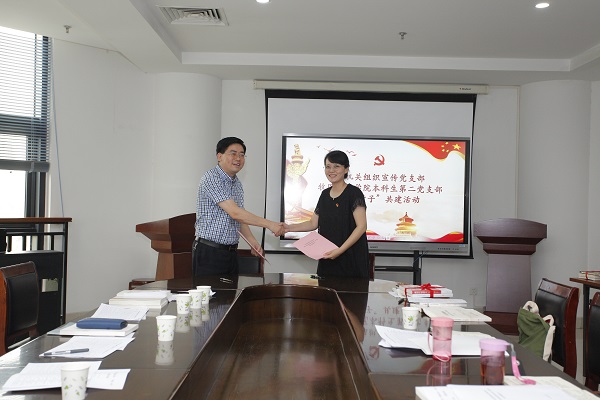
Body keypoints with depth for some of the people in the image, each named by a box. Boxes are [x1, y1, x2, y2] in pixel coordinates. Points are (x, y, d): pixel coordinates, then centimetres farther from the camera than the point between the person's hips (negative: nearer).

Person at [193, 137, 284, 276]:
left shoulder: (237, 184, 15)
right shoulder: (211, 178, -13)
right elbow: (235, 213, -20)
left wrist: (253, 242, 5)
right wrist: (269, 224, -18)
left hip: (231, 253, 8)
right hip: (209, 252, -8)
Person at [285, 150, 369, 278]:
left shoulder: (354, 193, -8)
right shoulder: (325, 194, 12)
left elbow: (361, 226, -14)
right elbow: (313, 223, 17)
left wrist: (340, 250, -22)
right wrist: (289, 227, 3)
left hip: (350, 259, -6)